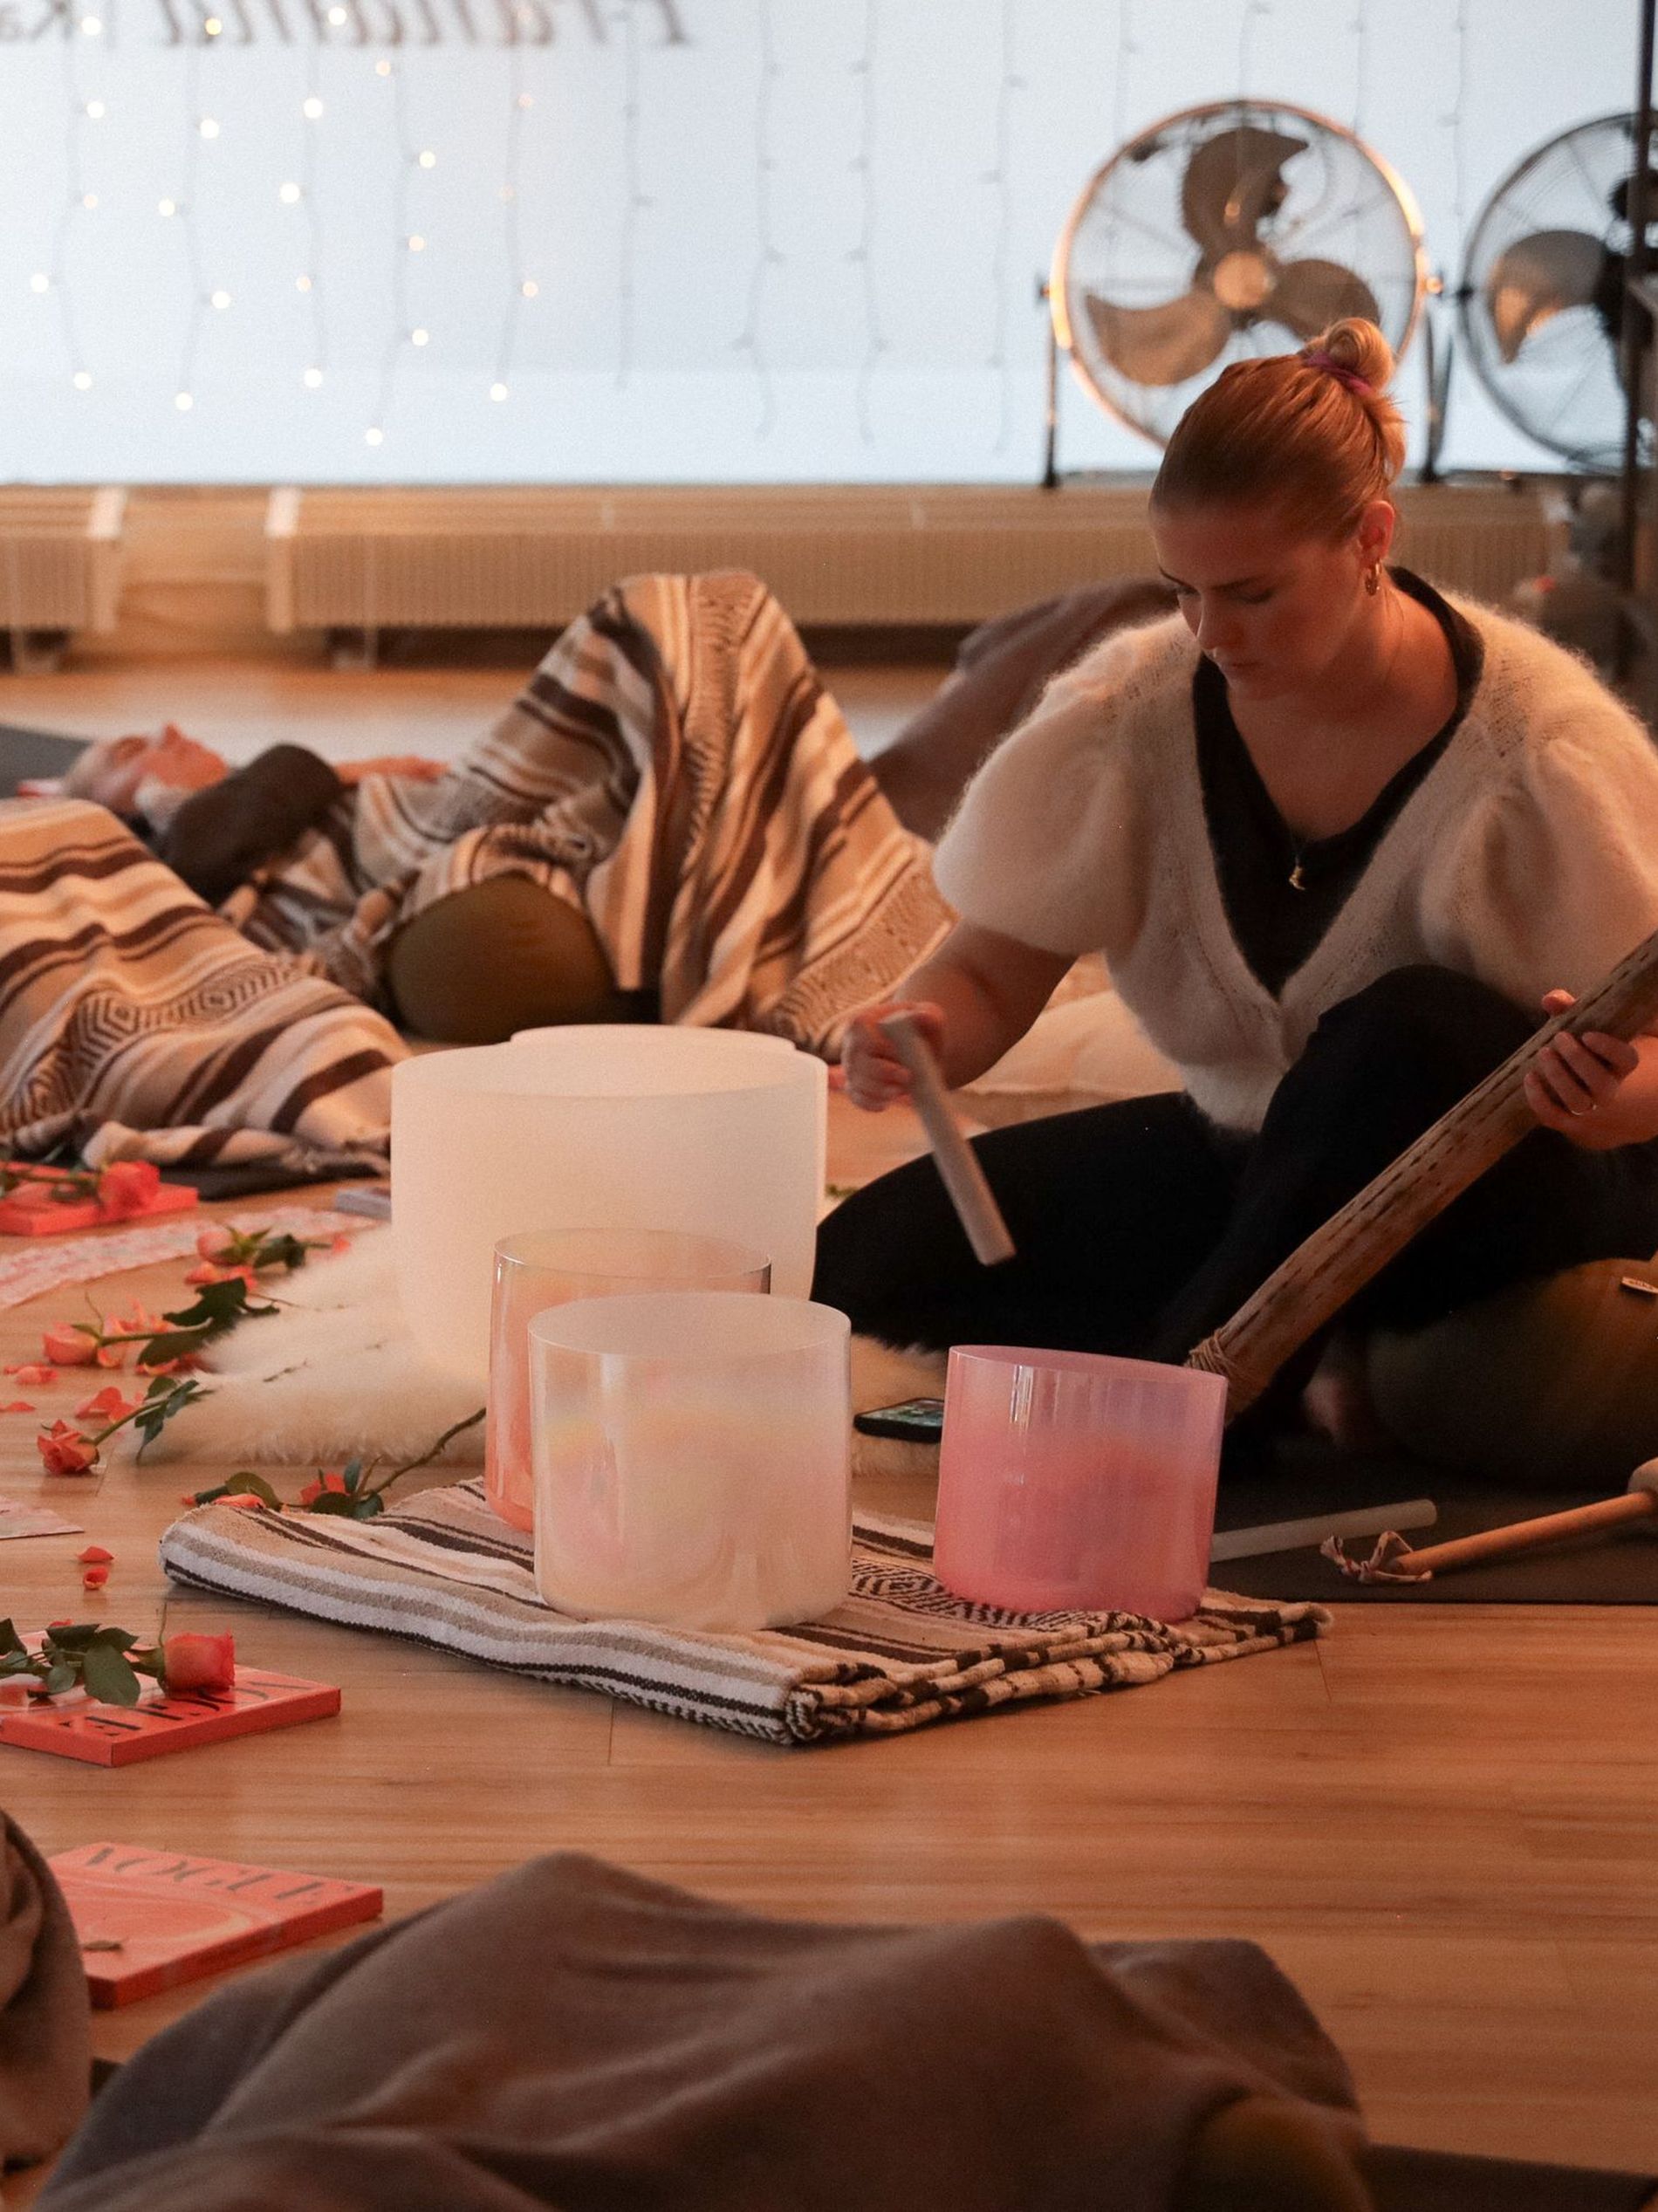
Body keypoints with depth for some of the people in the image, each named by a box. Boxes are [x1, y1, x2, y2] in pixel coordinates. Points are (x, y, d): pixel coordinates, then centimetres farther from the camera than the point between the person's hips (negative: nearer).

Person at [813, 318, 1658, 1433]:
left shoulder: (1535, 747, -21)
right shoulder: (1138, 706, -11)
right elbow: (992, 971, -7)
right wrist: (921, 1035, -32)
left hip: (1511, 1198, -5)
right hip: (1253, 1159, 5)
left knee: (1413, 1034, -39)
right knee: (871, 1258, -9)